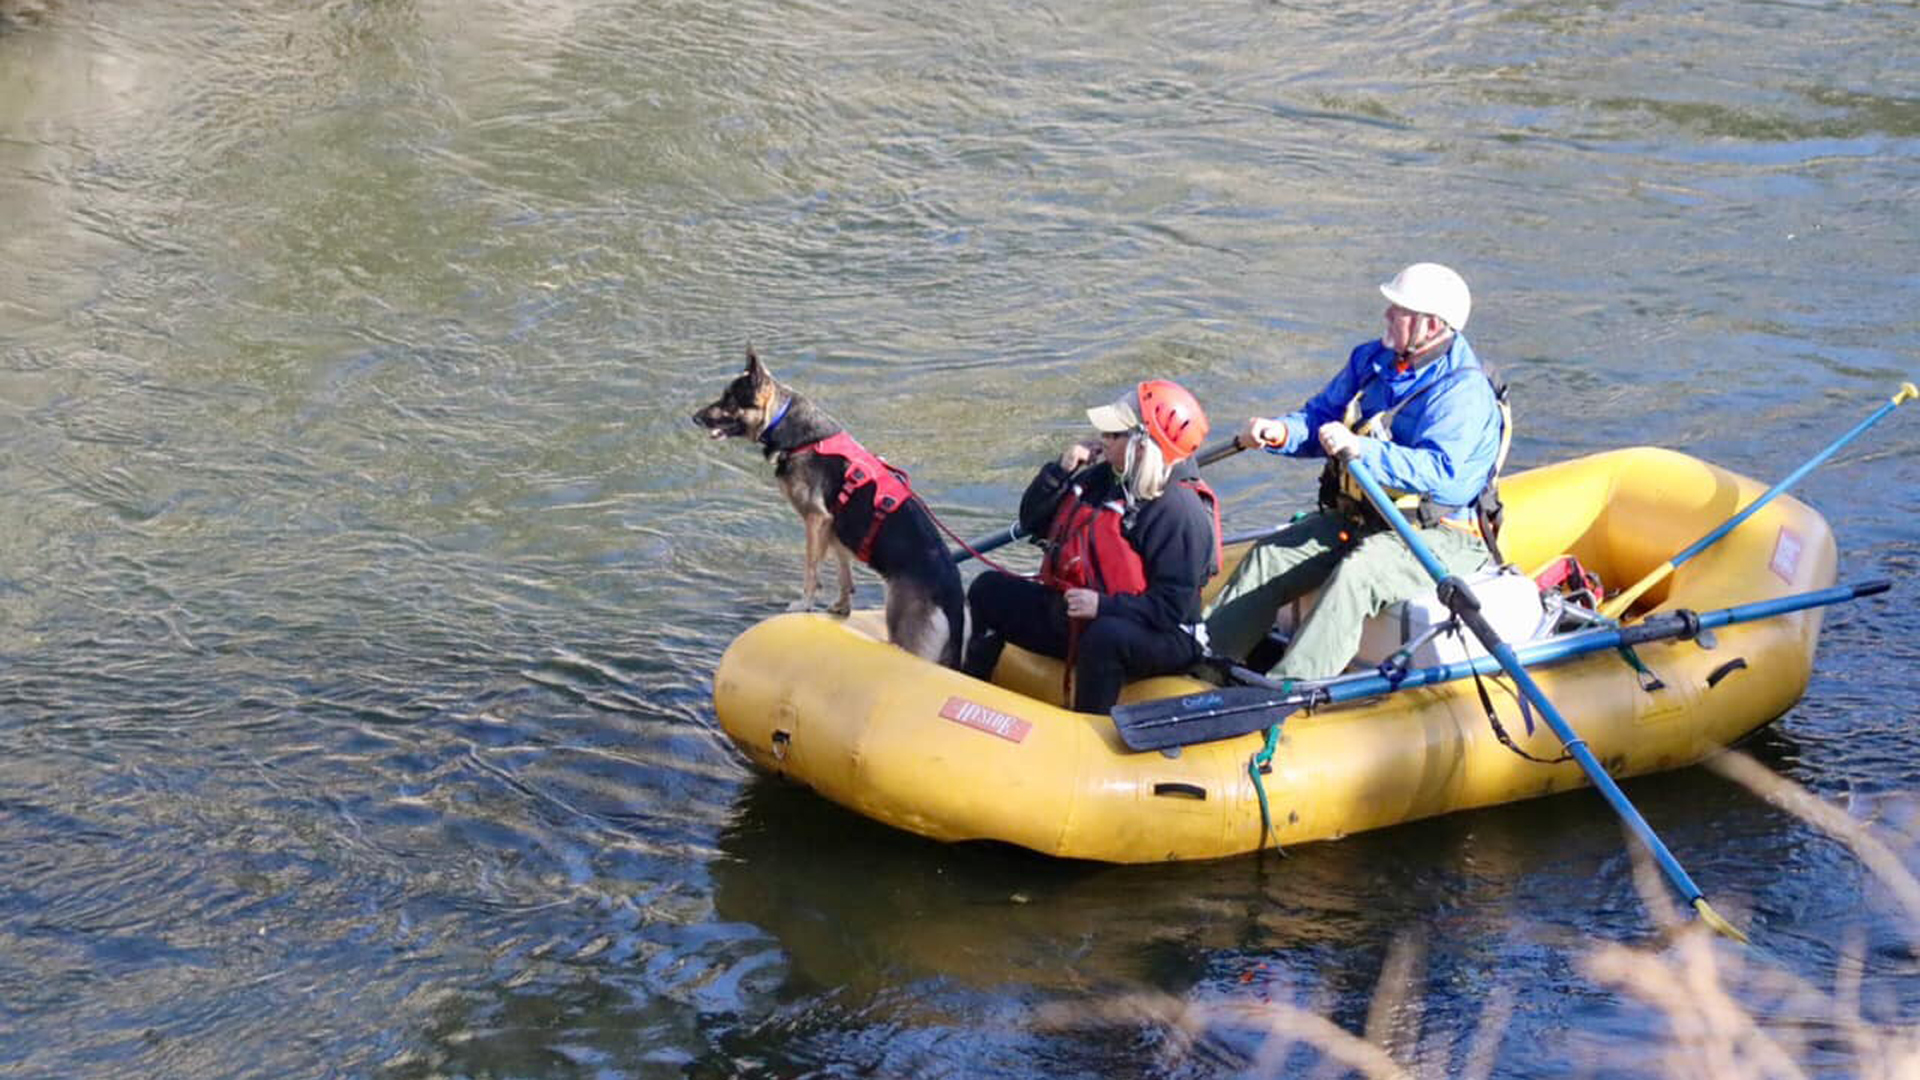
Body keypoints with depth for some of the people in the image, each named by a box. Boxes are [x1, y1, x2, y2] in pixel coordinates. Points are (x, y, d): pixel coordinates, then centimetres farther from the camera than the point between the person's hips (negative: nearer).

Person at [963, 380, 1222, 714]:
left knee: (1105, 637, -43)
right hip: (1074, 618, 9)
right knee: (990, 590, 7)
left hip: (1155, 639, -9)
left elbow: (1172, 608, -25)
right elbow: (1032, 521, 15)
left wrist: (1103, 606, -30)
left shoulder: (1180, 511, -20)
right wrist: (1061, 471, 0)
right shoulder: (1104, 479, 6)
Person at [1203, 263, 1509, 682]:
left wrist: (1361, 450, -40)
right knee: (1268, 558, -8)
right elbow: (1320, 417, 13)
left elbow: (1440, 473, -31)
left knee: (1355, 575, -34)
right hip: (1355, 518, 8)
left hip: (1433, 535, -8)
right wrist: (1280, 432, -10)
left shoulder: (1464, 392, -18)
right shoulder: (1372, 360, 8)